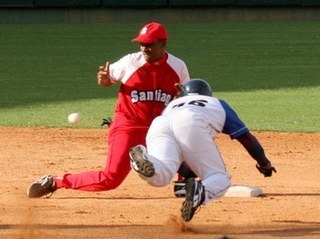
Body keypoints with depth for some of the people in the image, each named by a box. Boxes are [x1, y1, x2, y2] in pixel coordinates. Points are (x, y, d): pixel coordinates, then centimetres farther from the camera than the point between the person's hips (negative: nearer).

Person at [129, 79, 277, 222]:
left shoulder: (172, 105, 46)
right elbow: (246, 137, 38)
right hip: (191, 125, -3)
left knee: (159, 177, -20)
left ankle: (141, 160, -54)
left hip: (158, 125, 3)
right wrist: (264, 163, 53)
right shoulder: (218, 104, 40)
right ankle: (200, 192, -31)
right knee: (220, 180, 4)